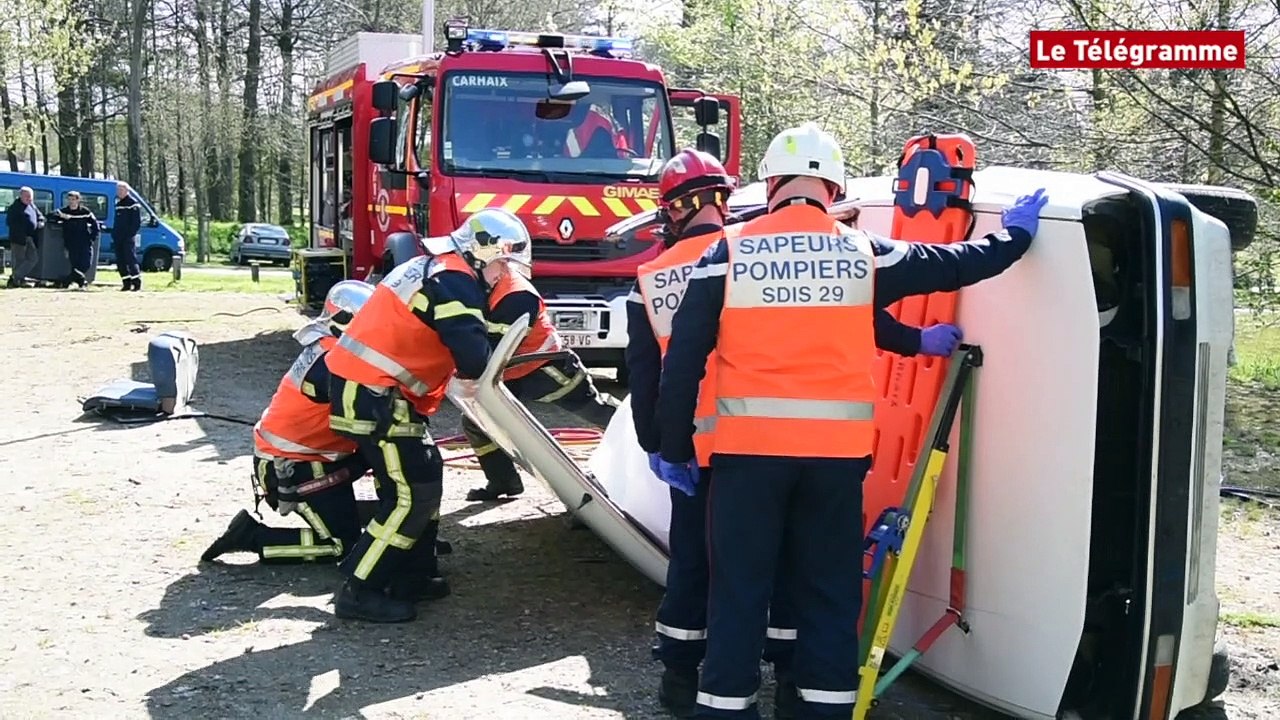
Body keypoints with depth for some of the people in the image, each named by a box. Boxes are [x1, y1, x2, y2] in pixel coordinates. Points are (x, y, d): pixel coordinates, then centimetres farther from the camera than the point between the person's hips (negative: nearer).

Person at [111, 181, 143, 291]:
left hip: (128, 238, -8)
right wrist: (114, 234, 12)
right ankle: (126, 283, 9)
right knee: (120, 262, 5)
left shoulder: (133, 204, -5)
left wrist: (129, 235, -18)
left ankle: (137, 282, -8)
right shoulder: (118, 204, 19)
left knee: (131, 259, -11)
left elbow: (137, 223, -11)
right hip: (118, 239, 8)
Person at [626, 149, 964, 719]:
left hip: (693, 447, 2)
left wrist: (654, 444, 16)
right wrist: (914, 341, -4)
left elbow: (644, 377, 5)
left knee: (691, 558, 15)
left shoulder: (650, 282, 2)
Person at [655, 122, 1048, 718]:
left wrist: (675, 447, 6)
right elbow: (956, 264, 17)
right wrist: (1014, 235, 36)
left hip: (748, 448, -1)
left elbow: (683, 361, -2)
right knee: (829, 592, 12)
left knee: (739, 591, 7)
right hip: (836, 452, 1)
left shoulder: (728, 254, 1)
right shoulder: (864, 254, 5)